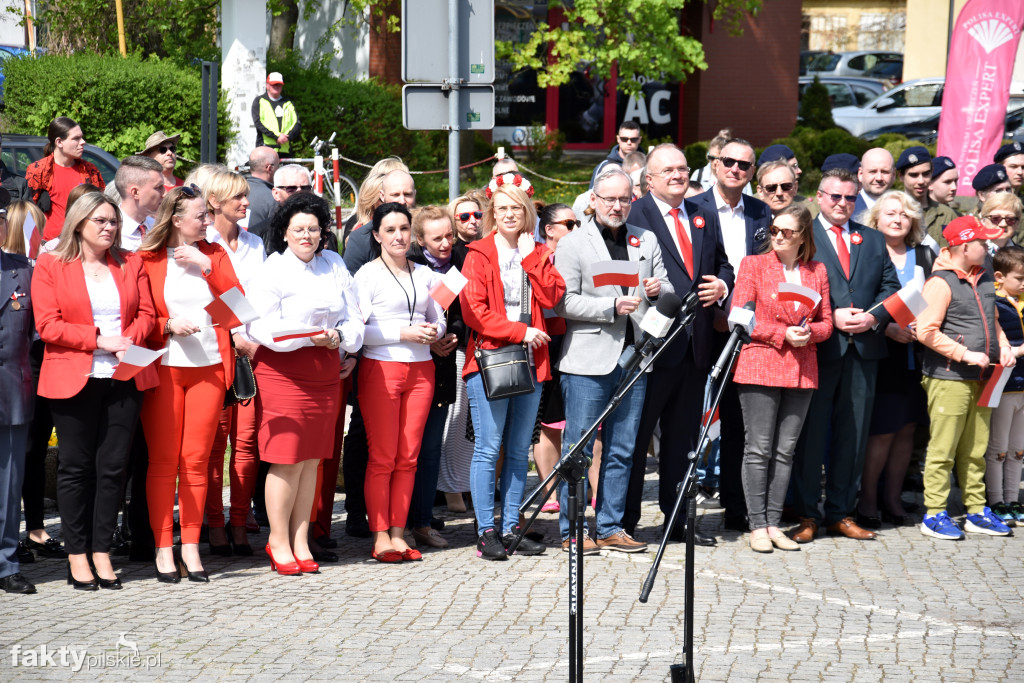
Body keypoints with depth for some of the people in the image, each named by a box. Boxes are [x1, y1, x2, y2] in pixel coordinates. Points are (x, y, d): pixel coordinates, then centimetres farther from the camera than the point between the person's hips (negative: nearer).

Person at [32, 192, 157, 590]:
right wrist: (99, 340, -14)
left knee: (114, 465, 2)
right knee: (76, 465, 2)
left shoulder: (131, 264, 13)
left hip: (125, 376, 3)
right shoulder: (50, 266, 2)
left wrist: (130, 340, -11)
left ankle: (102, 551, 10)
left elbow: (146, 314, 10)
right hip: (73, 378, -3)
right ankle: (77, 555, 8)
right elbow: (48, 324, -6)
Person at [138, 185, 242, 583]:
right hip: (163, 368, -3)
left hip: (209, 367, 3)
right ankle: (163, 547, 5)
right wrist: (168, 325, -15)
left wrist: (206, 265, -8)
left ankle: (190, 546, 9)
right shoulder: (147, 260, 1)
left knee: (196, 460, 2)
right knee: (163, 461, -2)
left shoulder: (213, 253, 12)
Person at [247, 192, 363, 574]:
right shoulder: (273, 269, -3)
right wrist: (311, 338, -20)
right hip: (283, 370, -5)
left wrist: (340, 338, -7)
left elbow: (353, 317, 14)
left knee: (312, 459, 6)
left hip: (326, 371, 5)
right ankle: (278, 542, 2)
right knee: (288, 459, -8)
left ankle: (301, 540, 12)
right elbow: (260, 326, -12)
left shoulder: (334, 265, 14)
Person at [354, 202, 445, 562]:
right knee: (382, 458, -3)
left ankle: (398, 533, 10)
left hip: (420, 369, 5)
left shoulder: (425, 274, 14)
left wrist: (434, 331, -2)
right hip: (380, 369, -5)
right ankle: (380, 536, 1)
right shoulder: (367, 274, -1)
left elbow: (439, 319, 21)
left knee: (408, 457, 5)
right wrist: (403, 334, -15)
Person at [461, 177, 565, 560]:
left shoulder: (535, 254, 16)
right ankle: (486, 532, -3)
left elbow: (551, 298, 0)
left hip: (529, 362, 5)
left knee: (519, 450, 6)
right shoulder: (479, 255, 2)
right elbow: (473, 311, -7)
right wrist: (520, 331, -12)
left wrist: (530, 256, -3)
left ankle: (511, 528, 12)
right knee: (488, 449, -7)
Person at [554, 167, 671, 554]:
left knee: (622, 450, 9)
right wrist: (611, 307, -16)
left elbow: (670, 288, 19)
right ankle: (571, 530, 4)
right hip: (588, 361, -5)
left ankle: (610, 528, 16)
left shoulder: (647, 241, 15)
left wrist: (658, 290, -4)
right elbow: (563, 303, -7)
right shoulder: (573, 244, 1)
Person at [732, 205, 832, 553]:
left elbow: (826, 322, 15)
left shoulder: (817, 271, 12)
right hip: (759, 366, -3)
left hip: (801, 370, 4)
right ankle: (757, 526, 0)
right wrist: (783, 334, -12)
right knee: (759, 448, -4)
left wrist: (808, 333, -8)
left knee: (785, 450, 5)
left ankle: (774, 523, 10)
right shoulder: (754, 264, 2)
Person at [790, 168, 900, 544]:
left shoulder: (873, 240, 16)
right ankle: (806, 514, 7)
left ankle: (841, 513, 16)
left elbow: (890, 286, 12)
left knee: (853, 432, 8)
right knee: (811, 432, 0)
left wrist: (873, 317, -6)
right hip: (819, 347, -4)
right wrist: (830, 318, -14)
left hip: (864, 347, 4)